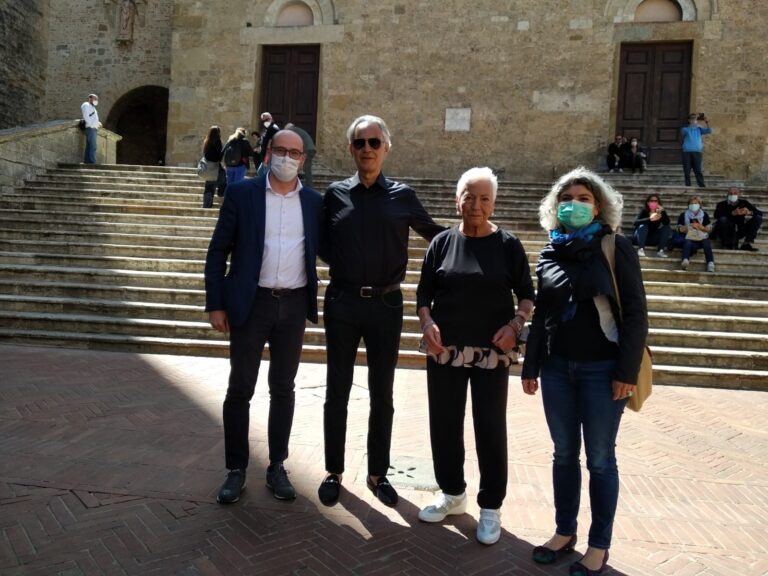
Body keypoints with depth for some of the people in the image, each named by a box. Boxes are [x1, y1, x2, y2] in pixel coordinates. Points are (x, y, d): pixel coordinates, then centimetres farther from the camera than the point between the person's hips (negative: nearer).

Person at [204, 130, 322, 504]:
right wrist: (215, 304, -5)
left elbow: (325, 249, 13)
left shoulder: (315, 202, 5)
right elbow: (218, 251, -1)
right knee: (240, 389, 6)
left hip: (294, 305, 2)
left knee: (283, 388, 11)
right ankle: (236, 470, 21)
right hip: (250, 303, -2)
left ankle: (277, 467, 24)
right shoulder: (241, 193, -1)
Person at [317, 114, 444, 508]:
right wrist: (335, 260, -1)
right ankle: (334, 471, 26)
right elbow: (320, 241, 14)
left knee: (382, 394, 10)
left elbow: (434, 233, 11)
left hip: (386, 303, 0)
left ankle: (378, 473, 27)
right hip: (342, 301, 1)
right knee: (337, 390, 10)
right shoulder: (335, 194, 4)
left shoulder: (402, 195, 2)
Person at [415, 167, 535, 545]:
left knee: (491, 428, 4)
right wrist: (427, 322, -10)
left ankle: (491, 507, 21)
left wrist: (515, 325, -13)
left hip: (492, 353, -2)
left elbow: (526, 294, 4)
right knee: (444, 424, 11)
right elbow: (424, 291, 7)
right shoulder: (442, 242, 4)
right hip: (445, 351, 2)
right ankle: (452, 493, 31)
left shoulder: (509, 245, 0)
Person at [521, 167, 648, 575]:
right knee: (564, 453, 13)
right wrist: (530, 365, 10)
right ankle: (565, 531, 29)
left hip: (602, 369, -4)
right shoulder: (550, 253, 7)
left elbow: (635, 313, -7)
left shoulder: (616, 248, -5)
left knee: (600, 459, 6)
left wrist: (627, 371, -12)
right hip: (557, 368, 4)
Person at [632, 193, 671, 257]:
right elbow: (636, 222, -27)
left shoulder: (661, 211, -2)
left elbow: (667, 223, -19)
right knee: (643, 226, -29)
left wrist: (663, 212, -33)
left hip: (653, 238, 3)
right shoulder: (644, 211, -9)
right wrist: (649, 219, -41)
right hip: (640, 236, -3)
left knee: (667, 228, -15)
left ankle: (660, 251, -23)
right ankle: (641, 249, -34)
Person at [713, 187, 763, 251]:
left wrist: (749, 212, -27)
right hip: (727, 233, -4)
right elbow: (716, 215, -29)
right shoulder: (722, 204, -7)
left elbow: (760, 213, -4)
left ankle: (747, 243, -16)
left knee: (758, 218, -11)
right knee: (722, 219, -33)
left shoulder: (744, 203, 1)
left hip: (739, 232, 4)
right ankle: (727, 243, -15)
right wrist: (733, 213, -40)